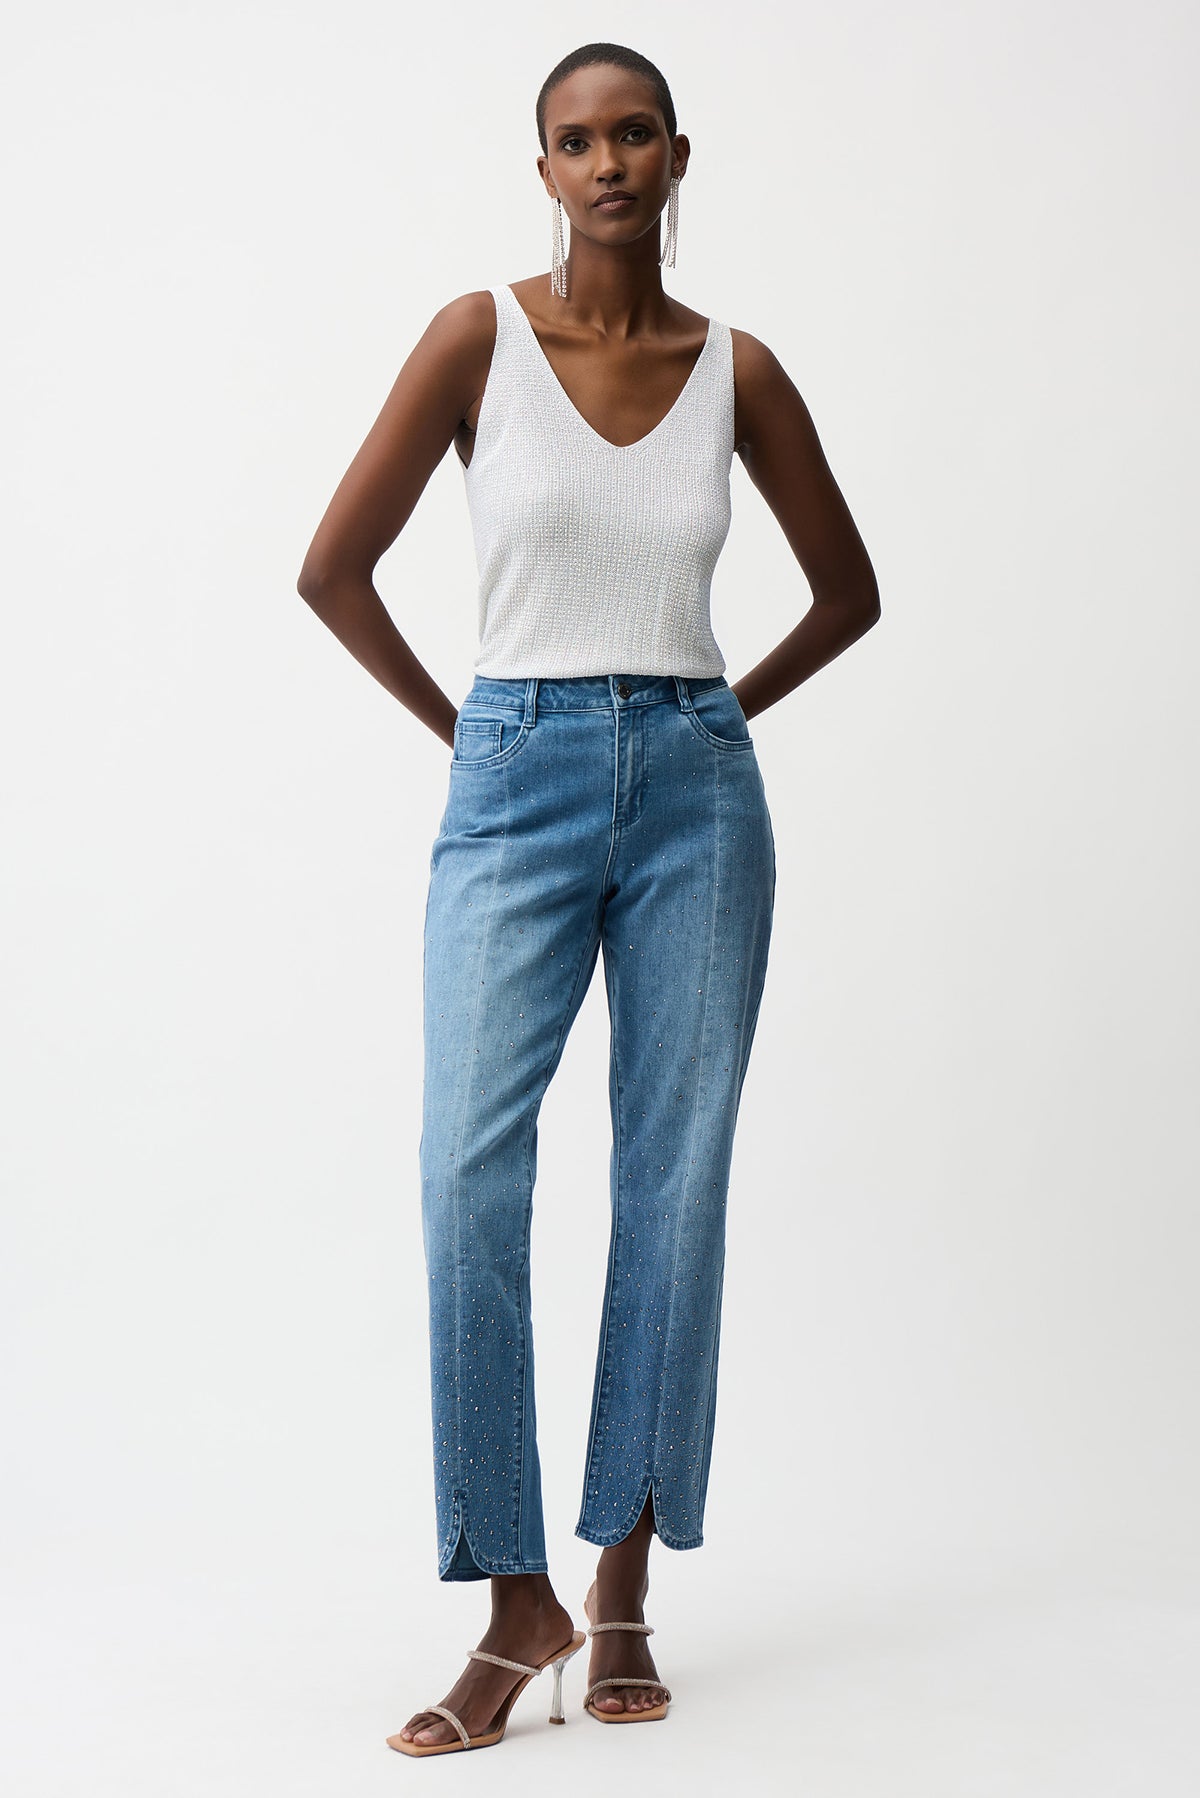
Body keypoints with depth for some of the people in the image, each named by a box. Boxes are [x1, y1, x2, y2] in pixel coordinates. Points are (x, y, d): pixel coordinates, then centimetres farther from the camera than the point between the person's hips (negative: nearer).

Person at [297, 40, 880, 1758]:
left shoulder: (736, 367, 6)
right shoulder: (481, 336, 0)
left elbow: (849, 591, 17)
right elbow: (334, 568, 1)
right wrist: (464, 728, 6)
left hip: (698, 791, 2)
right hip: (519, 783, -2)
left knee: (675, 1181, 2)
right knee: (470, 1177, -13)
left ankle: (624, 1583, 14)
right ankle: (517, 1604, -2)